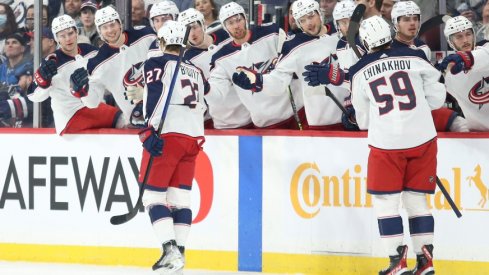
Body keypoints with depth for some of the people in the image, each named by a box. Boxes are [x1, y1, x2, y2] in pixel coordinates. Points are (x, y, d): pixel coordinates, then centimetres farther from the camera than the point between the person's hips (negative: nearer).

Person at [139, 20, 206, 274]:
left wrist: (150, 133, -18)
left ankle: (169, 250, -19)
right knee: (180, 196, 10)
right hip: (193, 138, 6)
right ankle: (179, 251, 7)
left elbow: (154, 99, -13)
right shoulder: (196, 71, 20)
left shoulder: (157, 65, -1)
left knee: (153, 194, -4)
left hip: (167, 137, -6)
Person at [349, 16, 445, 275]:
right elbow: (437, 98, 6)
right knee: (416, 199, 12)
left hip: (386, 144, -2)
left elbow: (363, 119, 13)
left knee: (385, 201, 8)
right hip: (422, 139, 2)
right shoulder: (415, 59, 1)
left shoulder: (360, 72, 4)